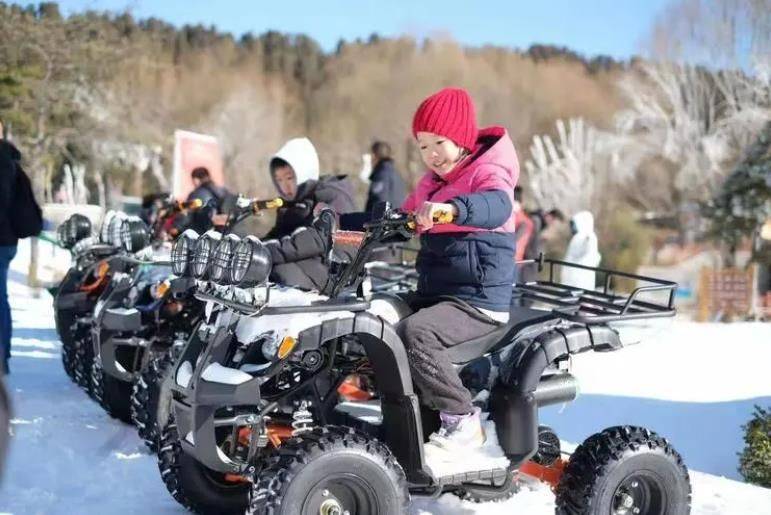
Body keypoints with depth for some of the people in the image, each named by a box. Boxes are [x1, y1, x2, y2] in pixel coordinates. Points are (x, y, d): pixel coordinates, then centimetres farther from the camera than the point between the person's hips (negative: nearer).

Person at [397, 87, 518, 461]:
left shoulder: (488, 173, -9)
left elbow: (497, 205, -32)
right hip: (433, 295, 9)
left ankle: (462, 421, -21)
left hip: (479, 301, -9)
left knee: (415, 331, -31)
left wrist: (451, 208, -53)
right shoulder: (432, 182, 19)